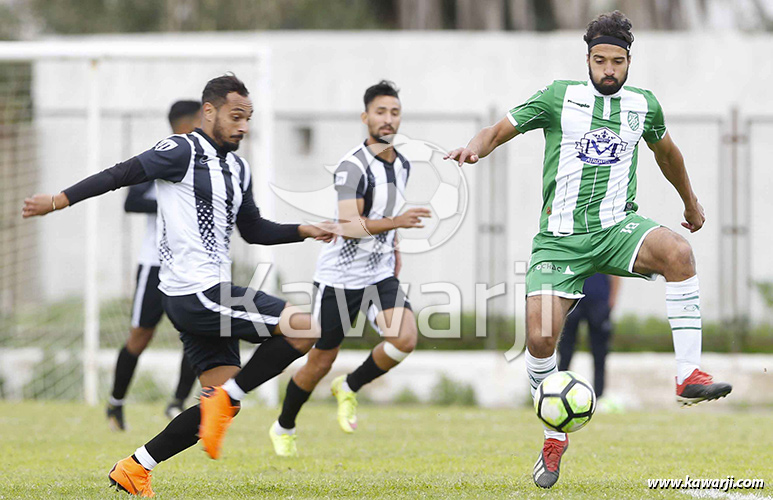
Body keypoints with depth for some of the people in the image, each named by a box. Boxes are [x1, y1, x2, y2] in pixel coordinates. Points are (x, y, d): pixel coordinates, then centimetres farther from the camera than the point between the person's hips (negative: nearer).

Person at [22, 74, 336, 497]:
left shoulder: (237, 169, 18)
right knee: (304, 330, -15)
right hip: (196, 292, -9)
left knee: (221, 405, 7)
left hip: (210, 295, 9)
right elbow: (121, 175, -9)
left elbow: (253, 231, 28)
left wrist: (305, 231, 17)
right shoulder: (183, 152, -8)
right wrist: (58, 201, -11)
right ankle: (225, 398, -8)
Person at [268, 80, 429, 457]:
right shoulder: (353, 166, -19)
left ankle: (350, 388, 8)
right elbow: (349, 226, -30)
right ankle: (283, 428, 29)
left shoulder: (402, 165, 6)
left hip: (381, 275, 6)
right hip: (339, 276, -6)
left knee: (405, 338, -19)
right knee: (320, 362, 4)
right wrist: (396, 221, -42)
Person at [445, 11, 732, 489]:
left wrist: (691, 202, 41)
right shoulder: (560, 97, 1)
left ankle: (689, 374, -33)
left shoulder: (643, 105, 9)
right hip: (560, 238, -1)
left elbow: (666, 151, 30)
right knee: (540, 339, -14)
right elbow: (499, 131, 3)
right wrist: (474, 148, -20)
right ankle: (554, 439, 11)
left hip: (617, 226, 1)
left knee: (679, 251, -32)